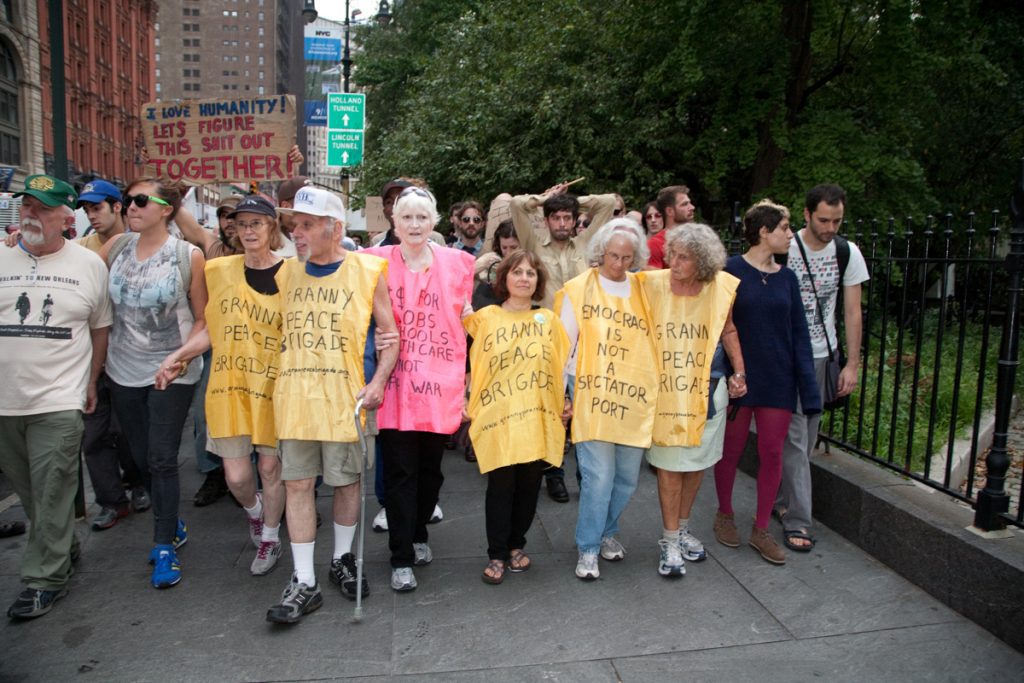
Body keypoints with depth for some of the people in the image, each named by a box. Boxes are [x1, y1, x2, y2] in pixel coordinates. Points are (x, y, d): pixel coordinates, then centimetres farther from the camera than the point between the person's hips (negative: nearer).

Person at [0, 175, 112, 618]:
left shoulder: (89, 265, -1)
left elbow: (100, 327, 6)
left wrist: (91, 382, 2)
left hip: (59, 401, -4)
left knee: (51, 494, -2)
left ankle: (45, 578, 10)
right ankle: (62, 548, 36)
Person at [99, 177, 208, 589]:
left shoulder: (188, 256, -9)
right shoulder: (116, 247, 3)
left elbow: (203, 318, -6)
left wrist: (180, 356, -17)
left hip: (172, 373, -4)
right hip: (124, 371, 5)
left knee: (162, 460, -4)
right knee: (141, 458, 13)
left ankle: (165, 547, 9)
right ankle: (172, 526, 32)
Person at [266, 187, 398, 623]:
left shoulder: (366, 271, -3)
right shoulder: (286, 272, 7)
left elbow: (390, 334, 0)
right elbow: (279, 334, 16)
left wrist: (377, 383, -12)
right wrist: (276, 381, 7)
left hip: (343, 397, -2)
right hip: (293, 396, 3)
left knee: (346, 481, 10)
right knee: (297, 484, 4)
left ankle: (342, 559, 33)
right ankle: (304, 583, 13)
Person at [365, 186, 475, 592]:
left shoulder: (457, 263, 5)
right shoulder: (376, 262, -2)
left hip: (440, 384, 2)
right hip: (396, 385, -2)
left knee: (431, 468, 14)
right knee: (400, 472, 2)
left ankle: (418, 534, 38)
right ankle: (401, 558, 16)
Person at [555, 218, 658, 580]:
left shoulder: (644, 290, 8)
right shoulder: (579, 289, 1)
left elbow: (659, 340, 13)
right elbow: (564, 344, 3)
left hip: (634, 396, 4)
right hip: (592, 394, -3)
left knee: (627, 476, 10)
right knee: (598, 475, -7)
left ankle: (607, 531, 35)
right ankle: (588, 549, 10)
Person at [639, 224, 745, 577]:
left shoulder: (722, 286, -7)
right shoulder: (651, 284, -13)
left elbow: (728, 331, 10)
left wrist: (739, 371, 4)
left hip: (706, 389, 3)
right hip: (664, 388, -2)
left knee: (697, 462, 15)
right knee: (669, 465, 2)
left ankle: (682, 528, 35)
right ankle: (670, 541, 17)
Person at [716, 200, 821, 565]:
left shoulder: (786, 277, 5)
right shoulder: (731, 270, -8)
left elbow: (799, 333, 5)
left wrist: (808, 386, -1)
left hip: (778, 380, 4)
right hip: (738, 376, -4)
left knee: (772, 455, 7)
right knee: (731, 450, 11)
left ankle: (761, 530, 22)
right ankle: (724, 514, 33)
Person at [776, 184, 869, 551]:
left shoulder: (848, 253, 1)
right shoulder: (784, 250, -10)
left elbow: (852, 312, 4)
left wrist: (852, 364, 0)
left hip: (822, 355, 4)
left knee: (806, 435, 11)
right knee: (795, 436, -5)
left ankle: (780, 498, 29)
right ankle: (797, 520, 1)